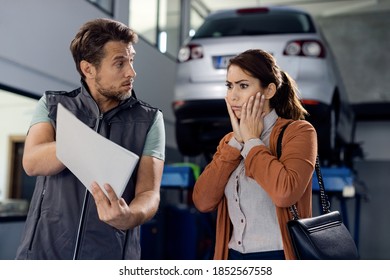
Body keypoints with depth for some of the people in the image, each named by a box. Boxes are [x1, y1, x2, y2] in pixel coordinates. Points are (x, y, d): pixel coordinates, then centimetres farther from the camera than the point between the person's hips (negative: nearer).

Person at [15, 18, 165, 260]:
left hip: (112, 257, 0)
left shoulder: (150, 120, 1)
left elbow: (149, 192, -8)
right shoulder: (53, 105, 5)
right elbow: (32, 163, -11)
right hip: (44, 251, 1)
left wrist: (130, 217, -29)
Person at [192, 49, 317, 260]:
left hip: (279, 257, -5)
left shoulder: (298, 131, -8)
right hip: (234, 256, 6)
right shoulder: (230, 141, 9)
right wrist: (236, 142, -8)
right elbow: (202, 202, -4)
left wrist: (251, 141, -13)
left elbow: (285, 193, -26)